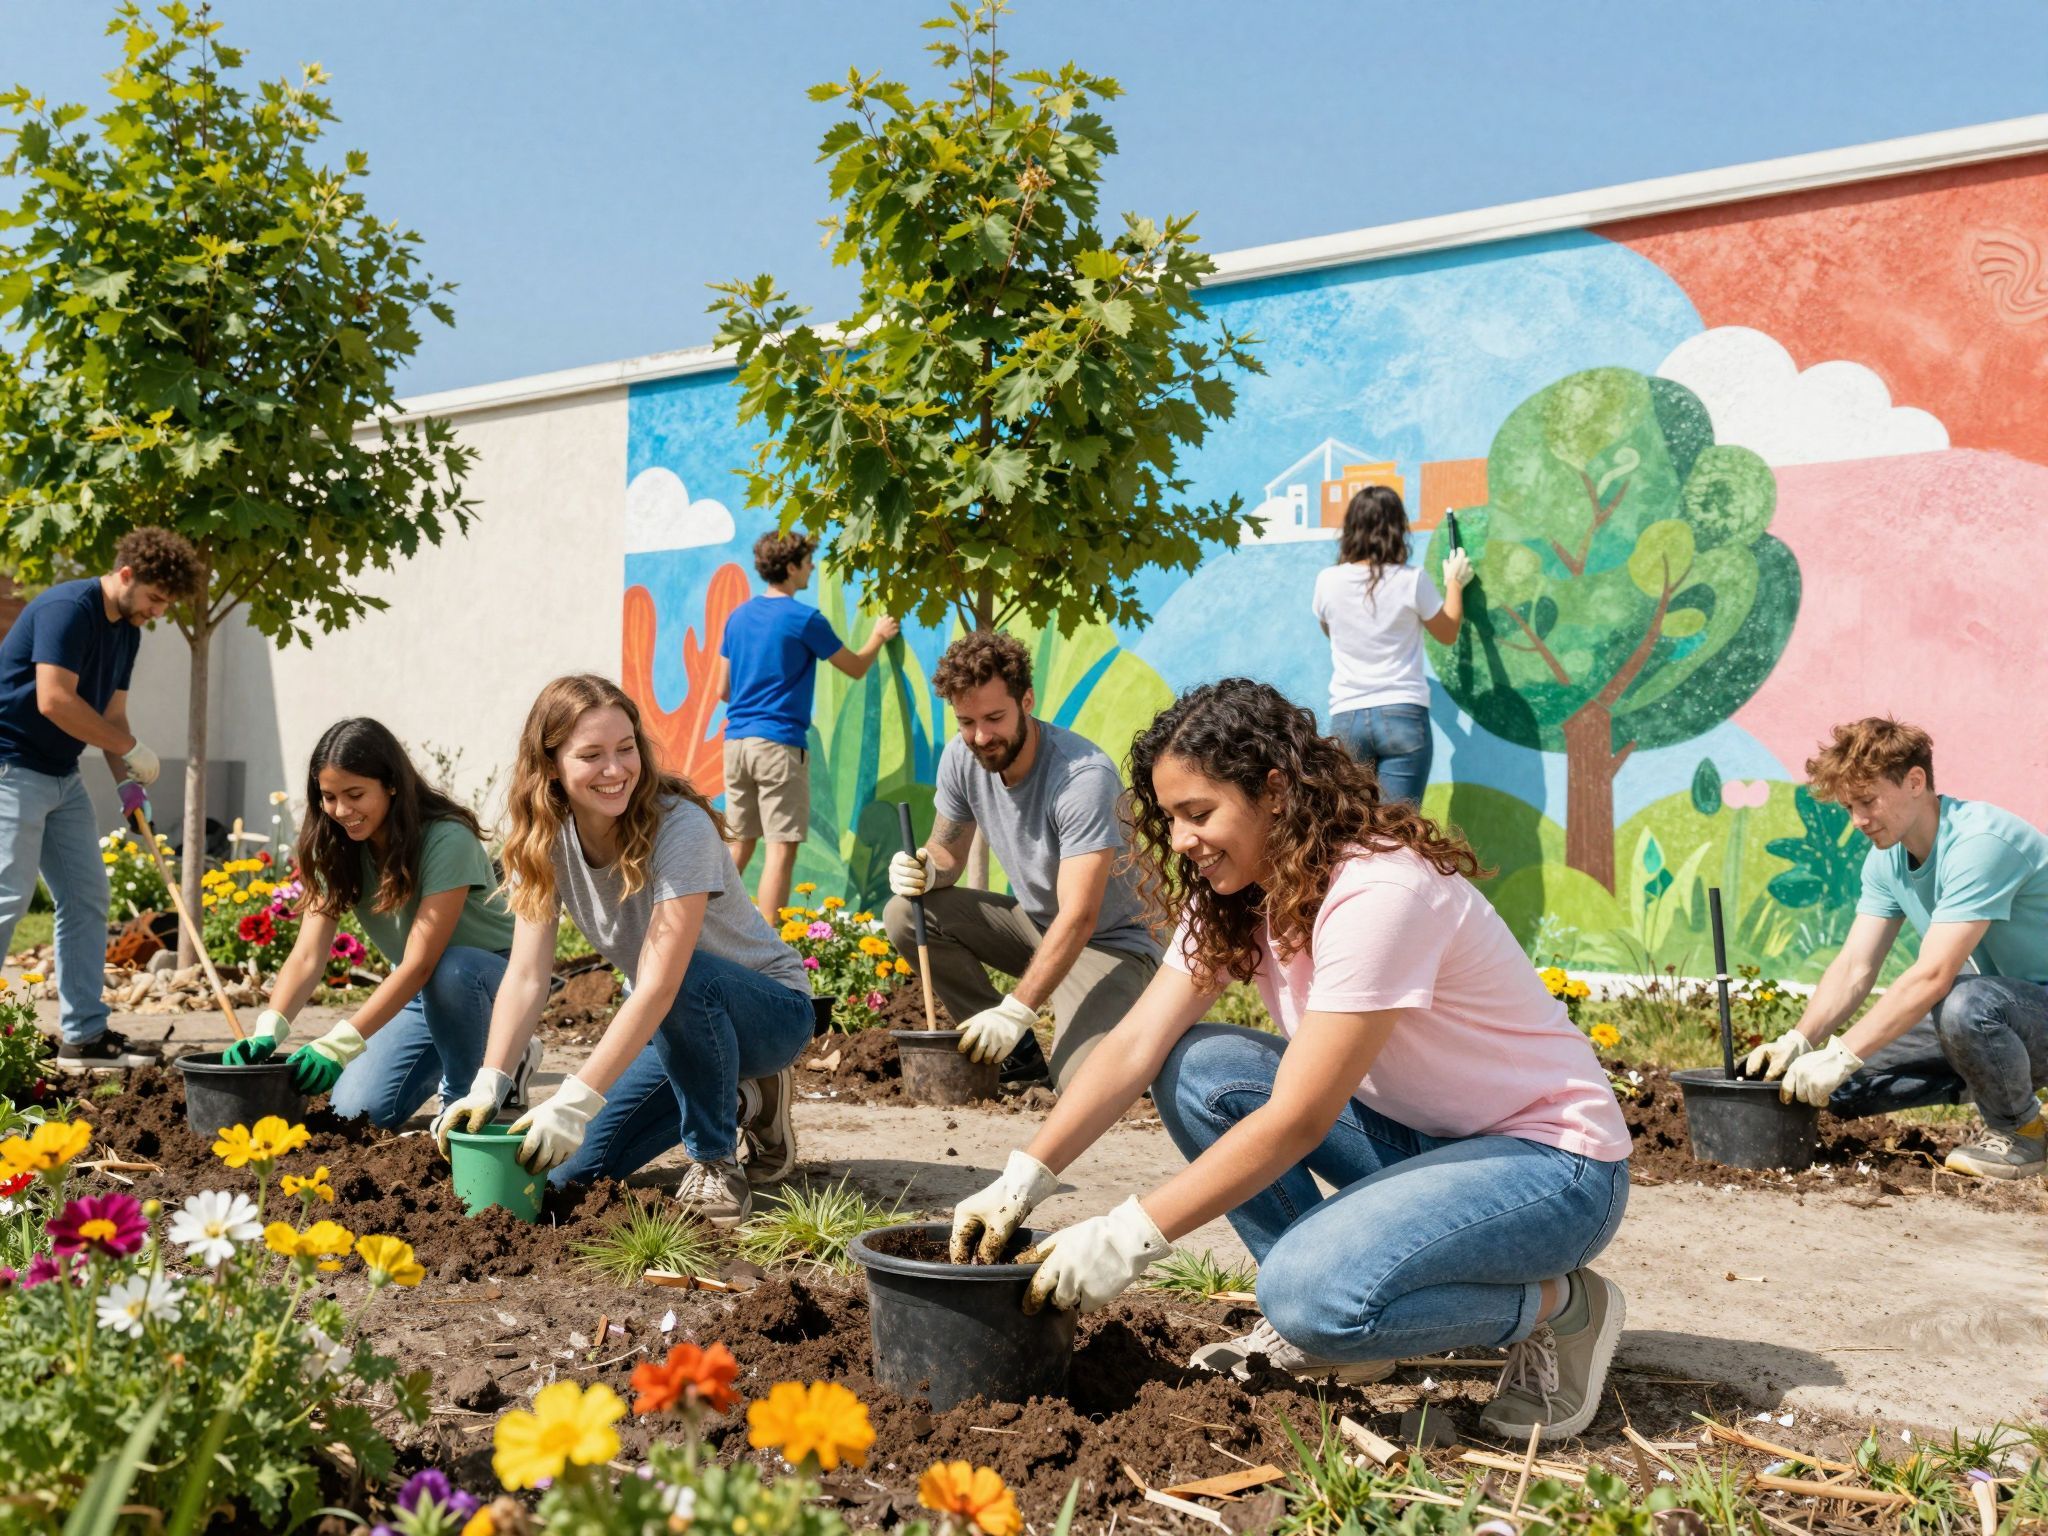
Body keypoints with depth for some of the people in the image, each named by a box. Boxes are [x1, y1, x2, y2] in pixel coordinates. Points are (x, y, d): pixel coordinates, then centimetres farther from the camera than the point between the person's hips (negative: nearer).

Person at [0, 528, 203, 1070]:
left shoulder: (127, 629, 10)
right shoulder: (67, 609, -18)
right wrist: (132, 749, -20)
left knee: (86, 897, 7)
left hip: (62, 776, 10)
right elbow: (53, 700, -27)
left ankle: (84, 1035, 12)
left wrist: (128, 783, -1)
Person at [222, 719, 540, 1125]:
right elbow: (307, 955, -17)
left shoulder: (446, 840, -28)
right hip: (421, 990, 6)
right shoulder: (336, 849, -8)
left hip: (495, 974, -6)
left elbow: (420, 963, -34)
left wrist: (340, 1043, -42)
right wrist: (267, 1030, -35)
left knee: (450, 972, -40)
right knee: (357, 1110, -13)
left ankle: (466, 1096, -13)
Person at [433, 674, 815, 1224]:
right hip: (671, 1023, 6)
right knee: (569, 1172, -7)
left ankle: (715, 1162, -14)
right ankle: (737, 1101, 15)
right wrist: (488, 1084, -30)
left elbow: (660, 983, -36)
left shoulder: (680, 828, -29)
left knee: (688, 979, -39)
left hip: (768, 1009, -6)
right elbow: (526, 977, -15)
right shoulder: (547, 840, -10)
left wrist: (576, 1099, -41)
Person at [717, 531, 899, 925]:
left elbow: (723, 690, 17)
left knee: (741, 843, 16)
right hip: (779, 744, -7)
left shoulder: (738, 617, 12)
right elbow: (856, 668, 5)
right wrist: (879, 635, 23)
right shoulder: (805, 619, -7)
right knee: (781, 849, -5)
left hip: (736, 741, 7)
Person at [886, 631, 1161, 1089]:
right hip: (1033, 923, 7)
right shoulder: (960, 758, -8)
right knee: (905, 916, -14)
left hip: (1109, 941, -7)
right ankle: (1018, 1051, -1)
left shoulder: (1083, 776, -29)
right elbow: (947, 852, 6)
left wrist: (1016, 1010, -39)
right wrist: (923, 869, -20)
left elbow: (1079, 917, -32)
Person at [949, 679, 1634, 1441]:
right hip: (1417, 1132, 8)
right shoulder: (1235, 897, 0)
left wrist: (1129, 1237, -27)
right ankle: (1322, 1330, 3)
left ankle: (1562, 1308, -4)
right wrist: (1022, 1179, -18)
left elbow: (1295, 1121, -28)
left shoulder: (1379, 893, -27)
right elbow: (1137, 1046, -7)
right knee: (1197, 1069, -9)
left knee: (1315, 1294, -31)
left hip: (1550, 1159, -8)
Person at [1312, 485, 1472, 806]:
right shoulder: (1412, 580, -6)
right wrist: (1454, 583, 26)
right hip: (1403, 715, -2)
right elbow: (1447, 634, 11)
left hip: (1346, 718, 2)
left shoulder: (1328, 581, 0)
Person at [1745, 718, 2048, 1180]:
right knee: (1845, 1087, -5)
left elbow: (1932, 976, -33)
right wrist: (1796, 1041, -18)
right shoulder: (1886, 860, 1)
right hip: (1992, 1003, 8)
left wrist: (1840, 1055, -32)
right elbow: (1854, 968, -2)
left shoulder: (1978, 843, -27)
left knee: (1964, 1002, -40)